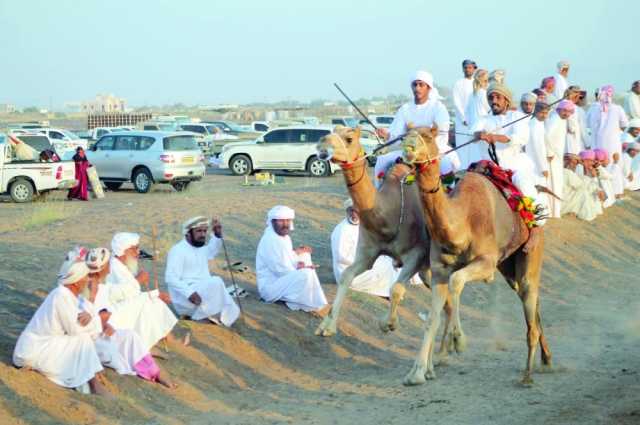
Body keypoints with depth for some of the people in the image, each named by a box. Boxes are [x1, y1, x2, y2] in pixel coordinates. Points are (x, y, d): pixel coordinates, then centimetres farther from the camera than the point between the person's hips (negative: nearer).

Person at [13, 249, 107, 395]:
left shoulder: (70, 294, 5)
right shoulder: (61, 295, -21)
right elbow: (76, 329, -21)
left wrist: (88, 317, -14)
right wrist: (90, 320, -3)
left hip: (43, 345, 9)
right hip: (33, 352, -9)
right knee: (83, 339, -14)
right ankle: (92, 382, -10)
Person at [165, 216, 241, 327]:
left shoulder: (201, 249, 15)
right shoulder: (178, 250, -11)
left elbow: (213, 250, 37)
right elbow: (171, 278, -21)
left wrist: (218, 234, 18)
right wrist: (189, 292, -34)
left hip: (205, 295, 8)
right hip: (185, 299, -8)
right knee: (215, 282, -29)